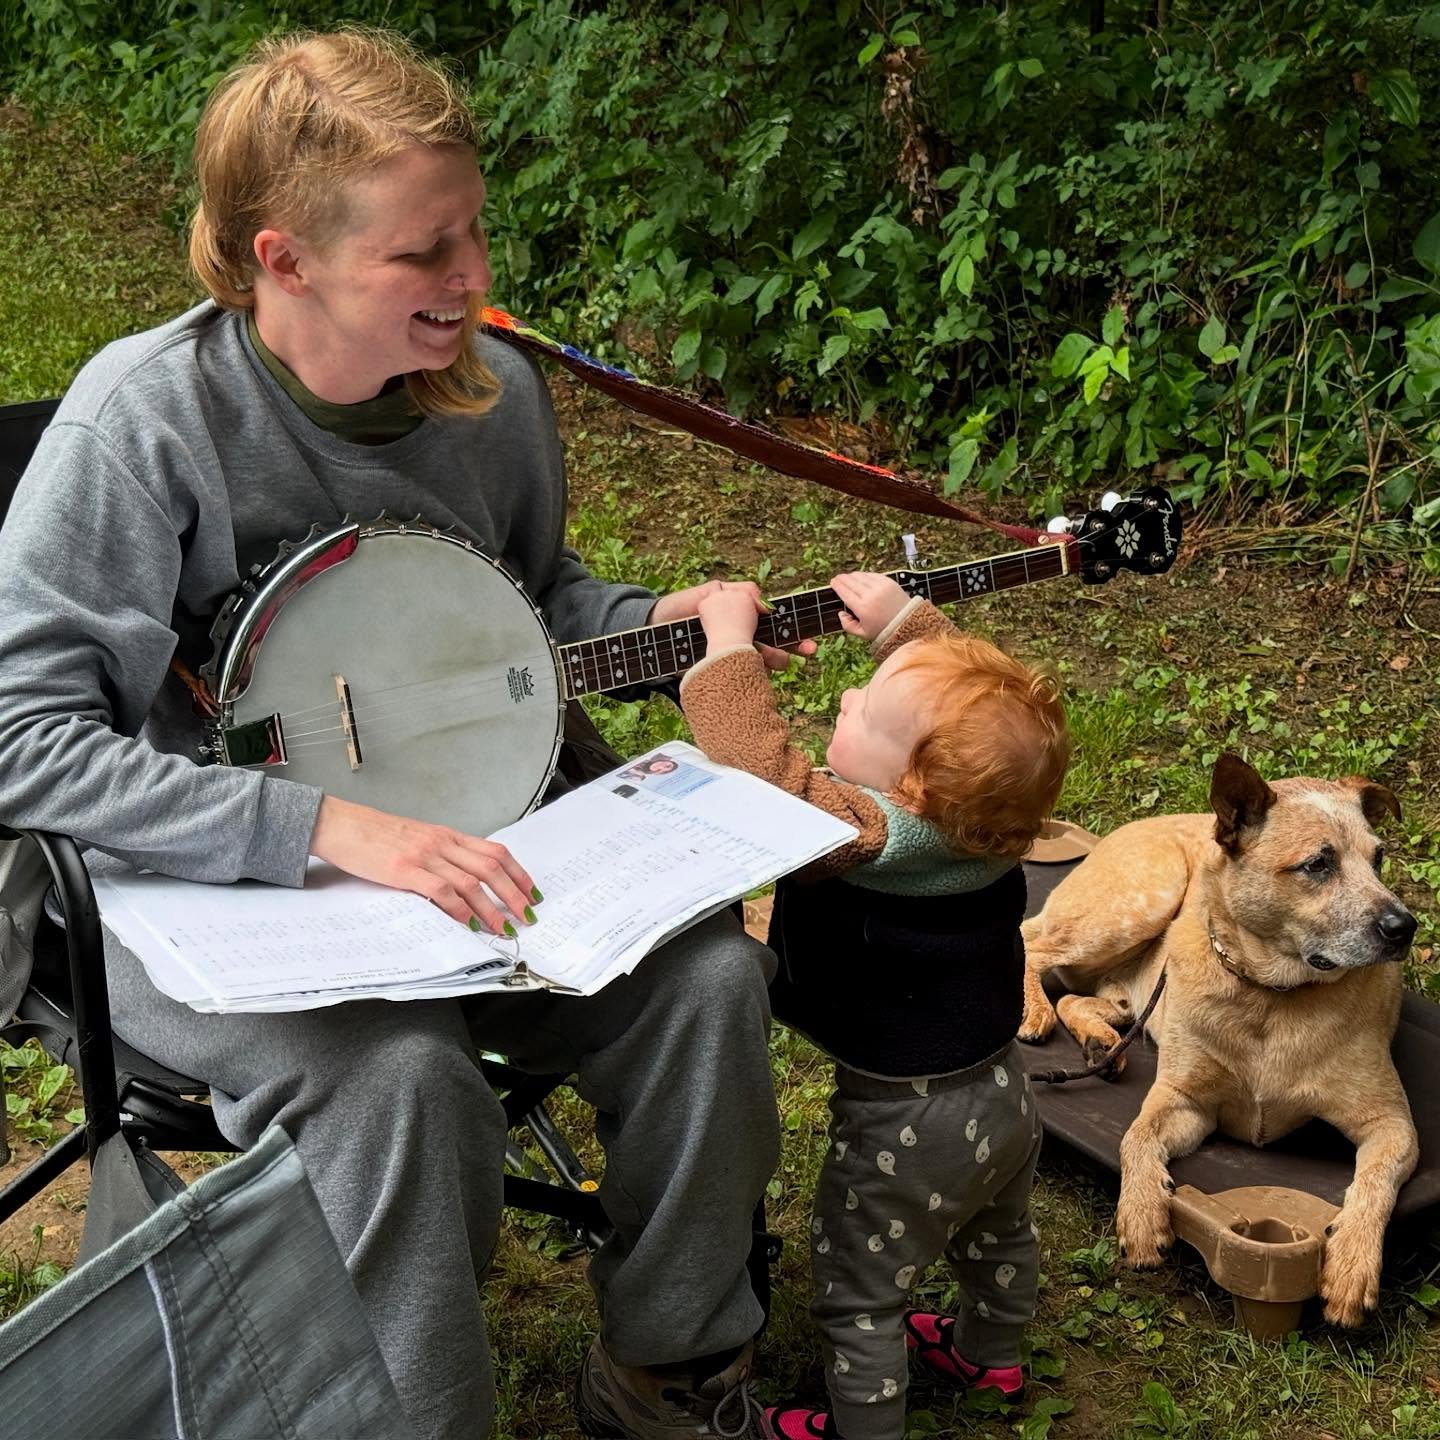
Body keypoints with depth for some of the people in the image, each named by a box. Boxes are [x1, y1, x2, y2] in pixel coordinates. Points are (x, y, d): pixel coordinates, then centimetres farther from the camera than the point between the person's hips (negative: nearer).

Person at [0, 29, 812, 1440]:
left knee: (709, 974, -16)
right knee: (401, 1071, -33)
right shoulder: (149, 412, -20)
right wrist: (329, 827, -32)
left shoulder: (494, 386, -3)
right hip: (203, 890, -5)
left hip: (461, 831, 5)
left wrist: (656, 620, -5)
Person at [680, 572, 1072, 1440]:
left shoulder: (857, 833, -36)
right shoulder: (983, 801, -15)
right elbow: (962, 686, 4)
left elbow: (761, 765, -44)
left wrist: (729, 646, -31)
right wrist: (905, 621, 2)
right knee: (997, 1235, 35)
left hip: (905, 1125, -8)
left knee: (859, 1299, 14)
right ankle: (991, 1355, 60)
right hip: (1003, 1093, 9)